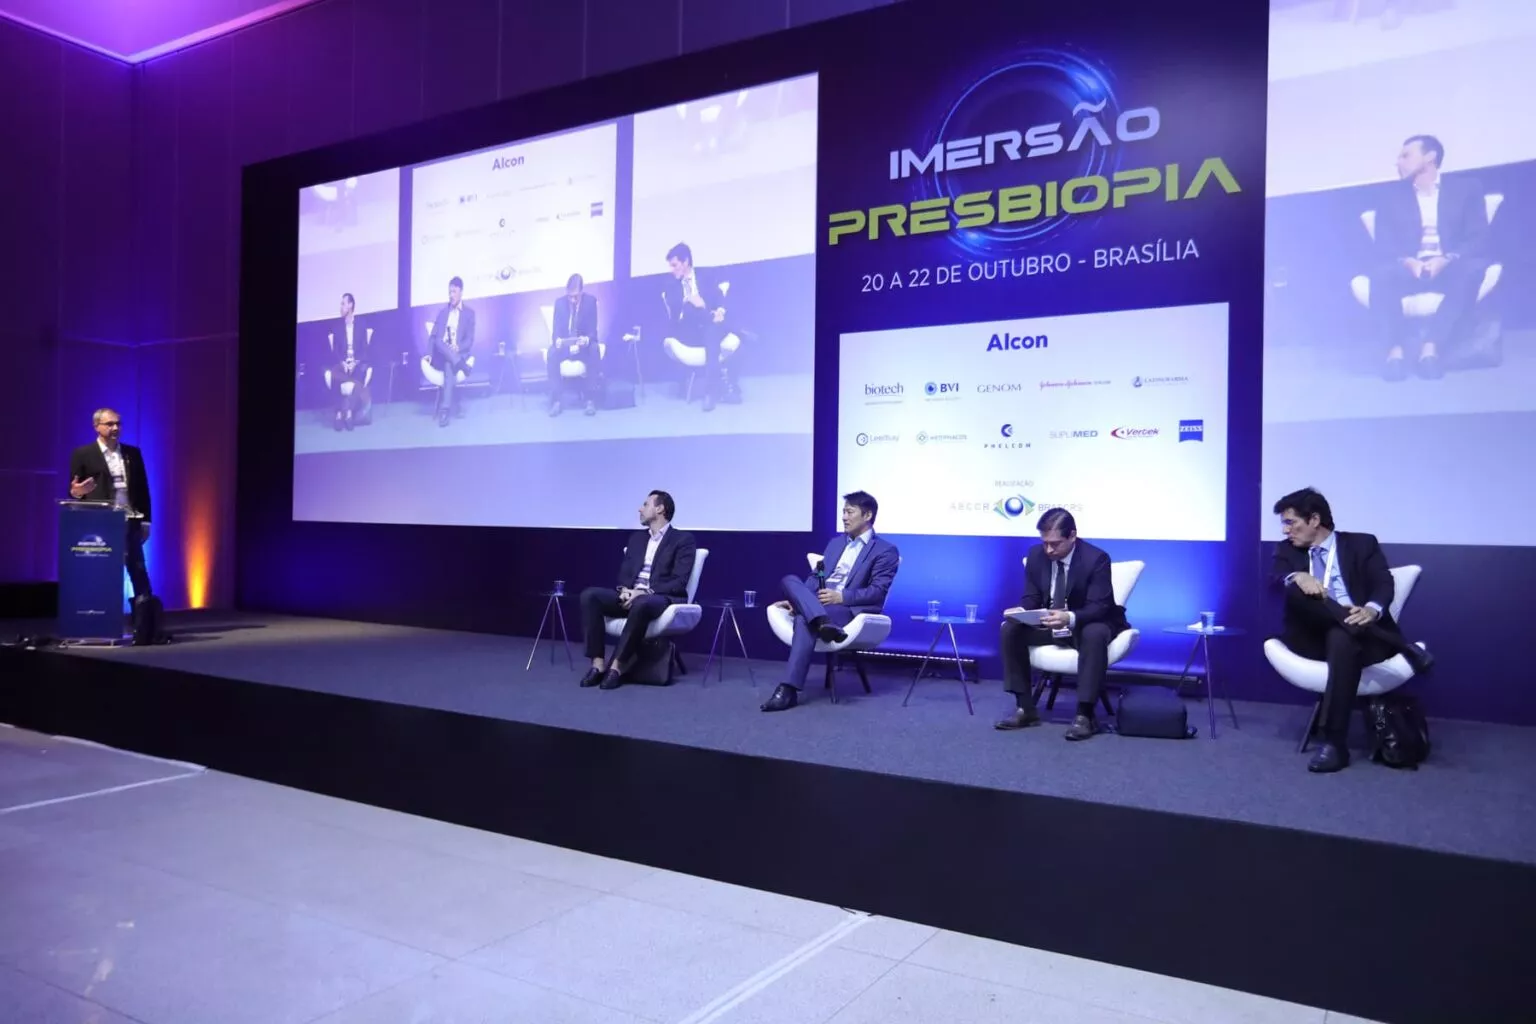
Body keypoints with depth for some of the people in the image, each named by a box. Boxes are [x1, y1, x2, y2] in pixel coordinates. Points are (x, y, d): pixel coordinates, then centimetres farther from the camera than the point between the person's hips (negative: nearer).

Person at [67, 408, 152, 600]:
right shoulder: (83, 454, 1)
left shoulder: (133, 453, 11)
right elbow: (73, 491, 2)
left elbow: (142, 487, 11)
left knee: (139, 572, 2)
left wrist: (145, 520, 6)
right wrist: (75, 492, -22)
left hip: (130, 522, 3)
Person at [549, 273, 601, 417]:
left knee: (595, 350, -36)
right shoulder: (559, 302, -1)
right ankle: (555, 400, -32)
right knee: (552, 352, -33)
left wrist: (586, 339, -33)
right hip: (564, 344, 1)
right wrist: (557, 340, -27)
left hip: (583, 345, -1)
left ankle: (590, 399, -33)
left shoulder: (591, 301, -5)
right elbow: (556, 329, -2)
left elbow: (593, 329, -9)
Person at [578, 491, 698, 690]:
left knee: (641, 604, -41)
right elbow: (624, 572, 15)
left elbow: (679, 582, -10)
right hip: (630, 595, 6)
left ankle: (617, 665, -31)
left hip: (661, 598, -6)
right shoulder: (636, 537, 21)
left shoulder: (683, 540, 0)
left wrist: (645, 592, -21)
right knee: (589, 595, -20)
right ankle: (598, 663, -23)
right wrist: (625, 590, -9)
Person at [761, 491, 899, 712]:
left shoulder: (886, 550, 3)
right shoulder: (836, 542, 24)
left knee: (804, 620, -37)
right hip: (818, 603, 6)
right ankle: (823, 624, -49)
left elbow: (878, 592, -8)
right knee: (790, 580, -26)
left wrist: (841, 596, -20)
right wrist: (797, 600, -1)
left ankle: (789, 689, -40)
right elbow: (817, 576, 18)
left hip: (850, 609, -6)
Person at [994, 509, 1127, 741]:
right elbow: (1031, 599, -1)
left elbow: (1099, 607, -26)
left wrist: (1070, 618, -47)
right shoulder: (1036, 555, -7)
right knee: (1010, 628, -18)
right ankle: (1026, 708, -14)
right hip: (1049, 624, 5)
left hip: (1086, 625, -5)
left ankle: (1085, 714, -33)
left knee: (1095, 634, -39)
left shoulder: (1096, 558, -21)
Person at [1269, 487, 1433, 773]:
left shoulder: (1362, 544, 13)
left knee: (1341, 638, -38)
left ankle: (1334, 743, -36)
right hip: (1314, 637, 2)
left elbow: (1384, 585, -2)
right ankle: (1400, 646, -29)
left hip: (1356, 631, -2)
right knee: (1296, 589, -29)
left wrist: (1371, 610, -25)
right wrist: (1298, 577, -27)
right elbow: (1275, 577, -3)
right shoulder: (1288, 549, 18)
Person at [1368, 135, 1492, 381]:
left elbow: (1479, 240, 1)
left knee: (1472, 268, -35)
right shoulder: (1392, 198, 18)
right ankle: (1395, 350, -42)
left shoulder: (1466, 190, 15)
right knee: (1381, 274, -33)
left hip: (1450, 269, 0)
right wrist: (1407, 262, -19)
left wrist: (1446, 260, -19)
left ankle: (1432, 347, -42)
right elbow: (1384, 247, 4)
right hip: (1410, 270, 1)